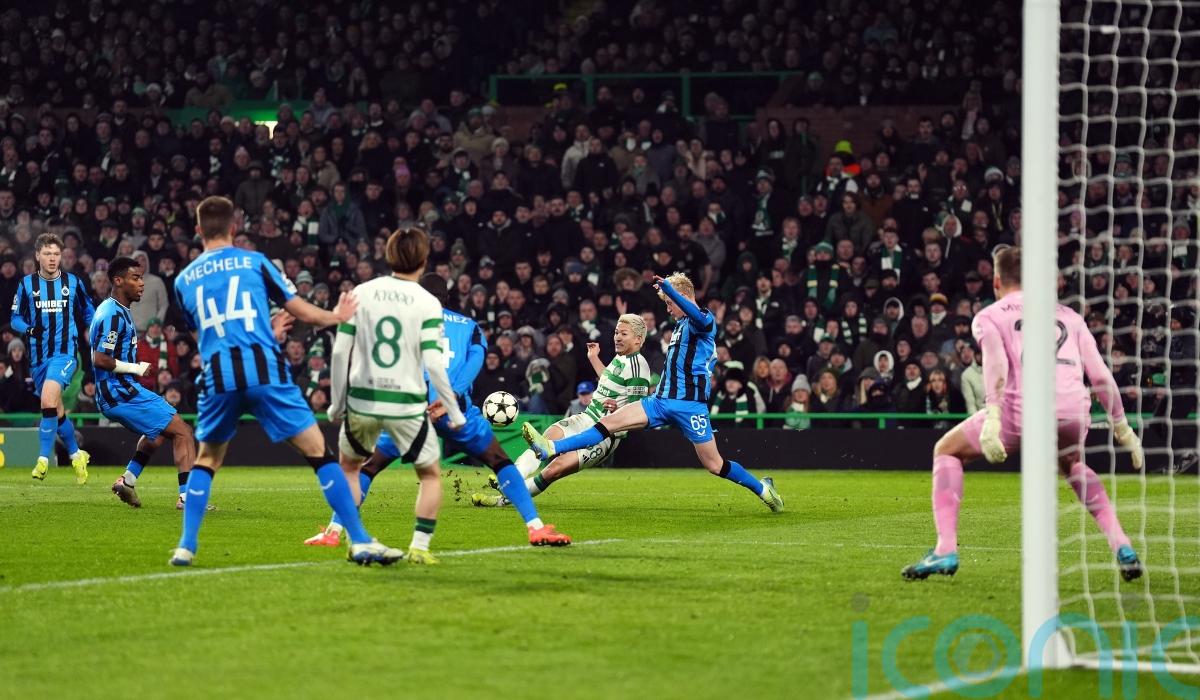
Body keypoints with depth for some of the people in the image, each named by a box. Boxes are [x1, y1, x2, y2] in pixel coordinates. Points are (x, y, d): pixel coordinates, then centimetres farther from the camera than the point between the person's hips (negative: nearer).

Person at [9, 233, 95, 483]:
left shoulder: (73, 282, 2)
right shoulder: (27, 284, 3)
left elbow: (88, 313, 14)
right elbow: (16, 318, 6)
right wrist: (29, 329, -14)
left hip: (65, 352, -3)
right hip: (39, 356, 3)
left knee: (48, 400, -25)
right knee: (57, 412, 11)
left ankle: (43, 458, -20)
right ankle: (77, 456, 32)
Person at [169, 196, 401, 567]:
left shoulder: (183, 280, 15)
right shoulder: (254, 261, 6)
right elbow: (298, 309, 9)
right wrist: (334, 316, 31)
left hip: (218, 379, 3)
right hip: (264, 372, -3)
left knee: (206, 460, 22)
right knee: (318, 450, 2)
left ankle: (186, 547, 12)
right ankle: (360, 542, -3)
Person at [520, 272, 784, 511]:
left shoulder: (705, 320, -8)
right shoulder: (681, 325, 19)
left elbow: (698, 316, -36)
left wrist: (667, 287, -45)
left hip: (689, 404, -8)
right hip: (662, 401, 8)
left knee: (714, 464, -2)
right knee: (609, 422, -7)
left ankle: (762, 489, 19)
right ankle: (551, 449, -17)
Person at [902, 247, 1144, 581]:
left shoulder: (988, 317, 17)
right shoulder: (1069, 316, 27)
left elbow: (996, 364, -4)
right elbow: (1101, 376, 19)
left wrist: (992, 418, -17)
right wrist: (1122, 427, 26)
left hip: (1024, 410, -4)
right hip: (1075, 412, 4)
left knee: (946, 451, 20)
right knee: (1072, 465, 38)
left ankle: (945, 550, 6)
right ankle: (1122, 547, 21)